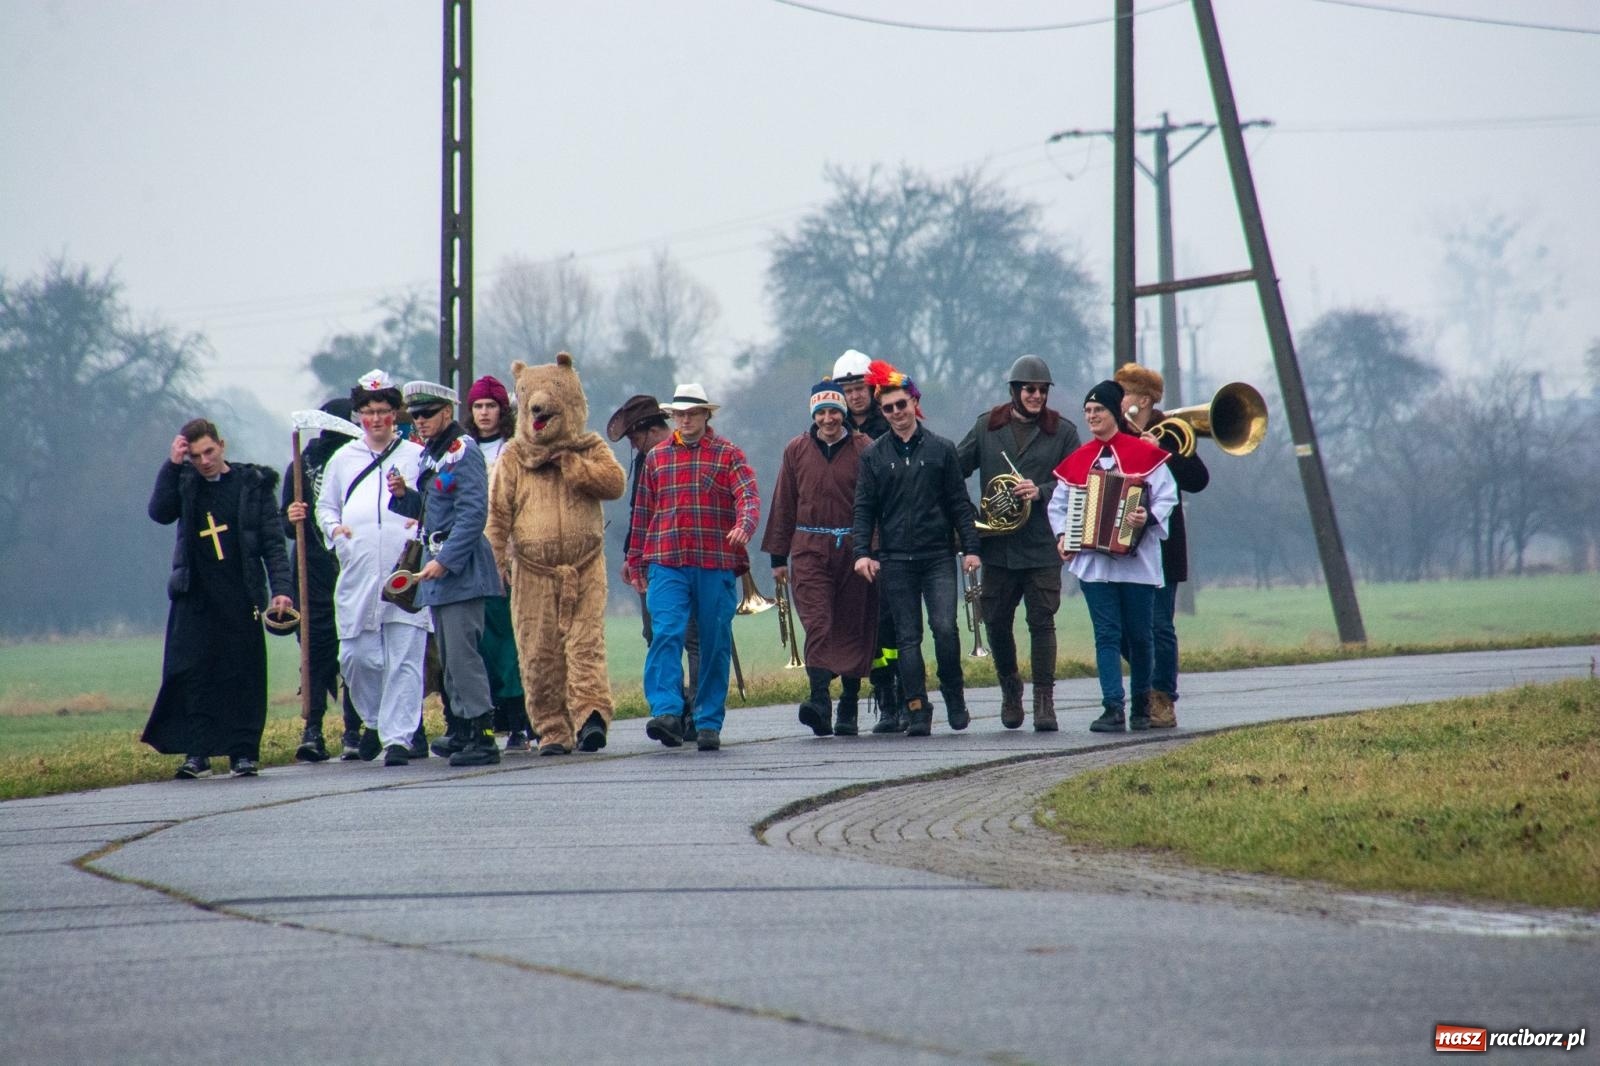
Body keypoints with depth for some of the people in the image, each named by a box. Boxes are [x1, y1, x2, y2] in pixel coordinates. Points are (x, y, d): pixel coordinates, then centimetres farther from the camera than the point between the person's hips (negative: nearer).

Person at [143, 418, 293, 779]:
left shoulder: (254, 483, 4)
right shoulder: (183, 483, 9)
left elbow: (273, 542, 3)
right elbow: (159, 512, -9)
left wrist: (280, 588, -8)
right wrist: (172, 465, -12)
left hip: (241, 598, -1)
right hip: (194, 597, 1)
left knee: (243, 675, -1)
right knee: (189, 673, -6)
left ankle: (244, 751, 5)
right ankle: (196, 752, -3)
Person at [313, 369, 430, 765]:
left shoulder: (417, 457, 10)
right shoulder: (343, 459, 17)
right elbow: (324, 506, 23)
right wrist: (333, 527, 1)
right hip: (357, 574, 2)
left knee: (404, 659, -7)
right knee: (356, 656, 1)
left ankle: (398, 736, -5)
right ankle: (374, 720, 26)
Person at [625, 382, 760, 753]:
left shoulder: (728, 454, 6)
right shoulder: (656, 457, 15)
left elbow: (749, 496, -9)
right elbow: (642, 513, 20)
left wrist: (744, 526, -30)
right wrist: (636, 564, 20)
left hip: (717, 565, -1)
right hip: (667, 565, 1)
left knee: (715, 644, 3)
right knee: (666, 634, -16)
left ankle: (709, 722, 10)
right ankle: (666, 712, -25)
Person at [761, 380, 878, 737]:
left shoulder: (862, 449, 3)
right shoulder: (796, 451, 8)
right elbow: (783, 505, 12)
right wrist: (778, 556, 11)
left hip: (853, 548, 0)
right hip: (810, 550, 0)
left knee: (853, 630, 4)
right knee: (817, 625, -14)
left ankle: (848, 712, 12)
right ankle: (820, 701, -26)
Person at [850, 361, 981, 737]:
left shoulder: (941, 449, 5)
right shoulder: (874, 455, 7)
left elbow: (959, 503, 7)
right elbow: (864, 508, 6)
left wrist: (970, 547, 0)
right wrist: (862, 552, -6)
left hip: (938, 556, -1)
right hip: (895, 560, 1)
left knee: (945, 628, -13)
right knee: (907, 636, 0)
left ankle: (954, 697, 7)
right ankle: (917, 711, 2)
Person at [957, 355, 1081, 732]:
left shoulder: (1062, 432, 4)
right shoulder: (987, 427, 9)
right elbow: (955, 469, 11)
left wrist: (1041, 492, -16)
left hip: (1042, 545, -2)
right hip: (997, 545, 2)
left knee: (1042, 622, -5)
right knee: (996, 622, 7)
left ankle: (1044, 700, -1)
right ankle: (1010, 687, 28)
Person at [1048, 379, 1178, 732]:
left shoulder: (1144, 453, 1)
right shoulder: (1076, 461, 11)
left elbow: (1167, 496, -2)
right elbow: (1058, 505, 16)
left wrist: (1149, 517, -20)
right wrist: (1062, 534, 0)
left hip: (1137, 559, -2)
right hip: (1093, 561, 2)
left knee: (1139, 635, 5)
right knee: (1107, 635, -4)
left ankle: (1141, 704, 21)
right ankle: (1113, 709, -9)